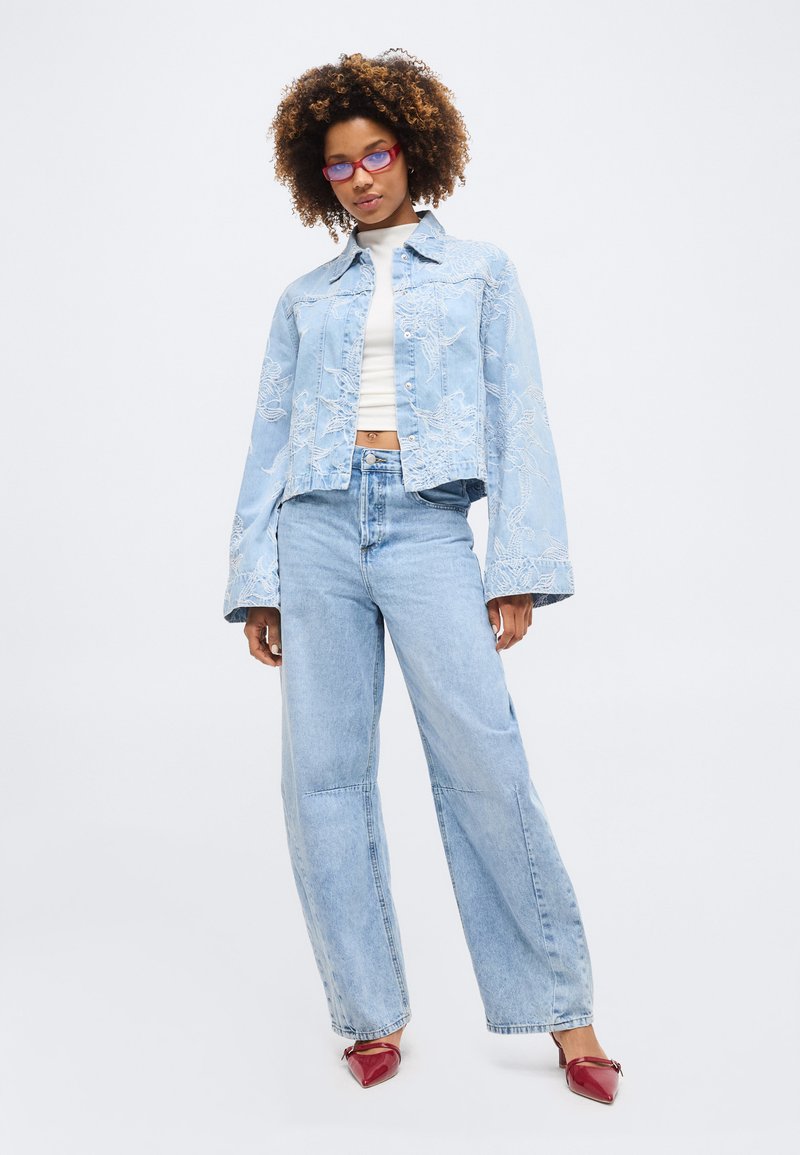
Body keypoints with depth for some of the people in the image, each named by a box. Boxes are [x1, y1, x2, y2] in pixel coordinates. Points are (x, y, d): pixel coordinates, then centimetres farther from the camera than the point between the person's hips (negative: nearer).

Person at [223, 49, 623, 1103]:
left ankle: (561, 1009, 3)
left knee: (485, 767, -10)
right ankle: (374, 1011, 13)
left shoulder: (481, 270, 14)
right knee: (323, 772, 0)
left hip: (426, 524, -2)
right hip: (318, 525, 3)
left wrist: (521, 569, -4)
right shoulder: (305, 296, 18)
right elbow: (270, 438, 16)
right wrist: (256, 582, 8)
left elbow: (518, 420, 6)